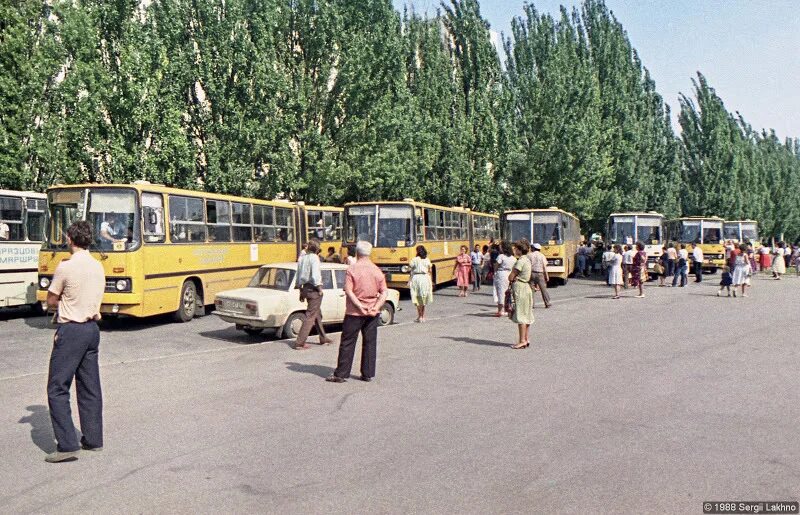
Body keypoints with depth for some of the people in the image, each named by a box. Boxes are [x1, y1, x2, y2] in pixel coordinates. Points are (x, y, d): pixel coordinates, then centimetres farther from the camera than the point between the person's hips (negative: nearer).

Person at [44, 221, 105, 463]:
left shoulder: (66, 266, -14)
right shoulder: (98, 266, 8)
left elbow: (51, 300, -5)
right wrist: (68, 303, 6)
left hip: (71, 331, -7)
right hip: (92, 328, 7)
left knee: (57, 389, -1)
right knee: (90, 387, 13)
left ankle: (67, 445, -4)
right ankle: (93, 439, 20)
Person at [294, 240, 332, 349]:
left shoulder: (302, 258, 11)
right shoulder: (314, 258, -13)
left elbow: (299, 276, 14)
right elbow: (315, 275, -22)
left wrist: (301, 291, 19)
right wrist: (320, 289, -14)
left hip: (305, 288, 9)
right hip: (313, 289, -9)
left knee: (318, 314, 22)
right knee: (310, 316, -5)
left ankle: (323, 338, 34)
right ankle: (300, 343, -7)